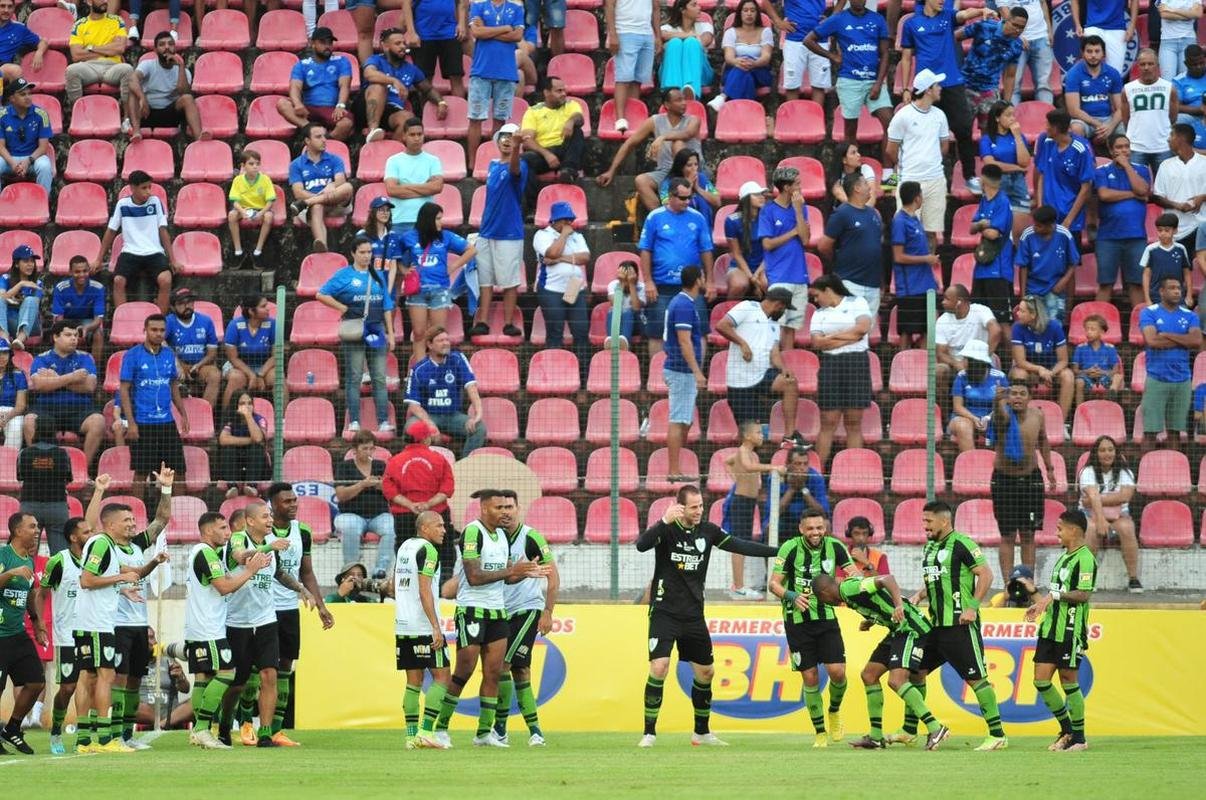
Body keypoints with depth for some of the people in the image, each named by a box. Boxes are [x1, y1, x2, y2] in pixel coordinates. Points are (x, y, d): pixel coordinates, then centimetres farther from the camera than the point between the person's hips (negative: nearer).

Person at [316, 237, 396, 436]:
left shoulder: (378, 276, 16)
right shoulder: (344, 275, 1)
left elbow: (387, 307, 17)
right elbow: (321, 295, -3)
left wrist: (390, 333, 12)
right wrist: (344, 308, -9)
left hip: (377, 329, 4)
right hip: (354, 330, -4)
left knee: (380, 377, 1)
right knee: (354, 377, -2)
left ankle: (383, 422, 0)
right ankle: (354, 422, -1)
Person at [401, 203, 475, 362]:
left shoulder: (446, 237, 3)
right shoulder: (409, 238, 3)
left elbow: (471, 250, 8)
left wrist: (453, 267, 3)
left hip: (440, 290, 0)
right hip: (417, 290, 0)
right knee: (419, 334, -1)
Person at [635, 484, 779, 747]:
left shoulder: (707, 530, 3)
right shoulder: (667, 529, -11)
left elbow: (740, 546, 10)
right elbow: (641, 545, -28)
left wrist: (777, 551, 8)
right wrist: (665, 521, -40)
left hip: (693, 614, 5)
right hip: (664, 612, -5)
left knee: (705, 672, 10)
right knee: (659, 667, -18)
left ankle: (702, 732, 27)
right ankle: (649, 733, -10)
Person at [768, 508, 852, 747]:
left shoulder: (834, 547, -2)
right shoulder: (790, 548, -9)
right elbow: (774, 583, -7)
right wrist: (792, 596, -26)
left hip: (826, 617, 2)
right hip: (797, 620, -2)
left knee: (837, 671, -10)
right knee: (810, 677, -1)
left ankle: (834, 711, 22)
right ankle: (820, 733, 13)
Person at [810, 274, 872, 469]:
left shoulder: (857, 304, 6)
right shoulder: (819, 314, 14)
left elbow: (863, 327, -10)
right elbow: (818, 342, 0)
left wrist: (833, 337, -3)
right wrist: (849, 337, -6)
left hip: (857, 364, -2)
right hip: (829, 364, 2)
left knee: (854, 422, -1)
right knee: (828, 422, -2)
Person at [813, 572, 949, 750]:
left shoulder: (849, 588, -17)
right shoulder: (849, 589, 14)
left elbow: (886, 579, -29)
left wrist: (899, 605, -41)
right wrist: (871, 621, 15)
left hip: (911, 629, -11)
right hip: (898, 630, 11)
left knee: (896, 681, -23)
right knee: (869, 675, 12)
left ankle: (935, 729, -22)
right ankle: (876, 738, 17)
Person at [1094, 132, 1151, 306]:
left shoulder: (1141, 170, 12)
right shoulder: (1102, 171, 6)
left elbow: (1142, 190, -7)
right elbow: (1104, 194, -11)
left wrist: (1126, 165, -2)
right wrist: (1133, 195, -5)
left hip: (1136, 235, 2)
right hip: (1108, 237, -1)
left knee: (1137, 283, 2)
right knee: (1105, 284, -1)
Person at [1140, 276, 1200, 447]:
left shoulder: (1189, 316, 9)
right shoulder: (1149, 313, 1)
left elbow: (1197, 341, -7)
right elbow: (1152, 341, -15)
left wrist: (1167, 335, -10)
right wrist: (1183, 340, -6)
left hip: (1182, 380, 3)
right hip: (1156, 380, -3)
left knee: (1175, 430, 6)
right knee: (1151, 430, -5)